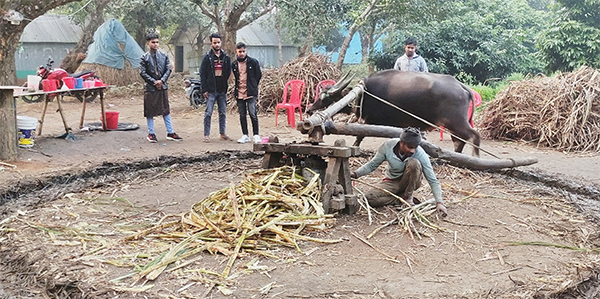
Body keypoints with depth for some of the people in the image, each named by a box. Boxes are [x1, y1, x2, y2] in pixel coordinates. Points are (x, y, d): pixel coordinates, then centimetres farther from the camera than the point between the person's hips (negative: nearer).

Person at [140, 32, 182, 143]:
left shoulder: (164, 56, 6)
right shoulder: (145, 57, -3)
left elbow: (168, 69, 3)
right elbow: (143, 73, -6)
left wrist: (162, 80, -11)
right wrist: (154, 82, -13)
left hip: (163, 87, 3)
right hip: (150, 88, -3)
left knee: (166, 111, 8)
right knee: (149, 112, 3)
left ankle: (170, 133, 14)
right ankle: (151, 134, 13)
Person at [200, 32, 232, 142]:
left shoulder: (226, 58, 9)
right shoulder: (207, 57, -1)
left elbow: (229, 73, 13)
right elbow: (202, 74, -4)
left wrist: (226, 86, 3)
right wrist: (204, 90, -10)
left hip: (222, 90, 4)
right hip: (211, 91, -4)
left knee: (223, 113, 9)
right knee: (208, 113, -4)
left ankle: (222, 133, 18)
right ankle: (206, 135, 0)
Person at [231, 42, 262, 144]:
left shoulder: (253, 62, -2)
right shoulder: (234, 64, 9)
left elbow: (259, 75, 6)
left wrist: (253, 87, 6)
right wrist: (237, 88, 11)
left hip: (250, 93, -4)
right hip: (239, 93, 4)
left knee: (253, 114, -7)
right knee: (242, 115, 7)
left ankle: (256, 135, 1)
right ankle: (245, 135, 15)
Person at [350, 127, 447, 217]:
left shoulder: (421, 155, -25)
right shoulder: (388, 146, -21)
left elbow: (433, 181, -22)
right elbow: (372, 165, -6)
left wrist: (439, 202, -34)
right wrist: (356, 174, -22)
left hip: (410, 183, -1)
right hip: (392, 182, 1)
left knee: (414, 163, -33)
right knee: (368, 198, -25)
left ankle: (408, 196, -12)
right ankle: (402, 198, -5)